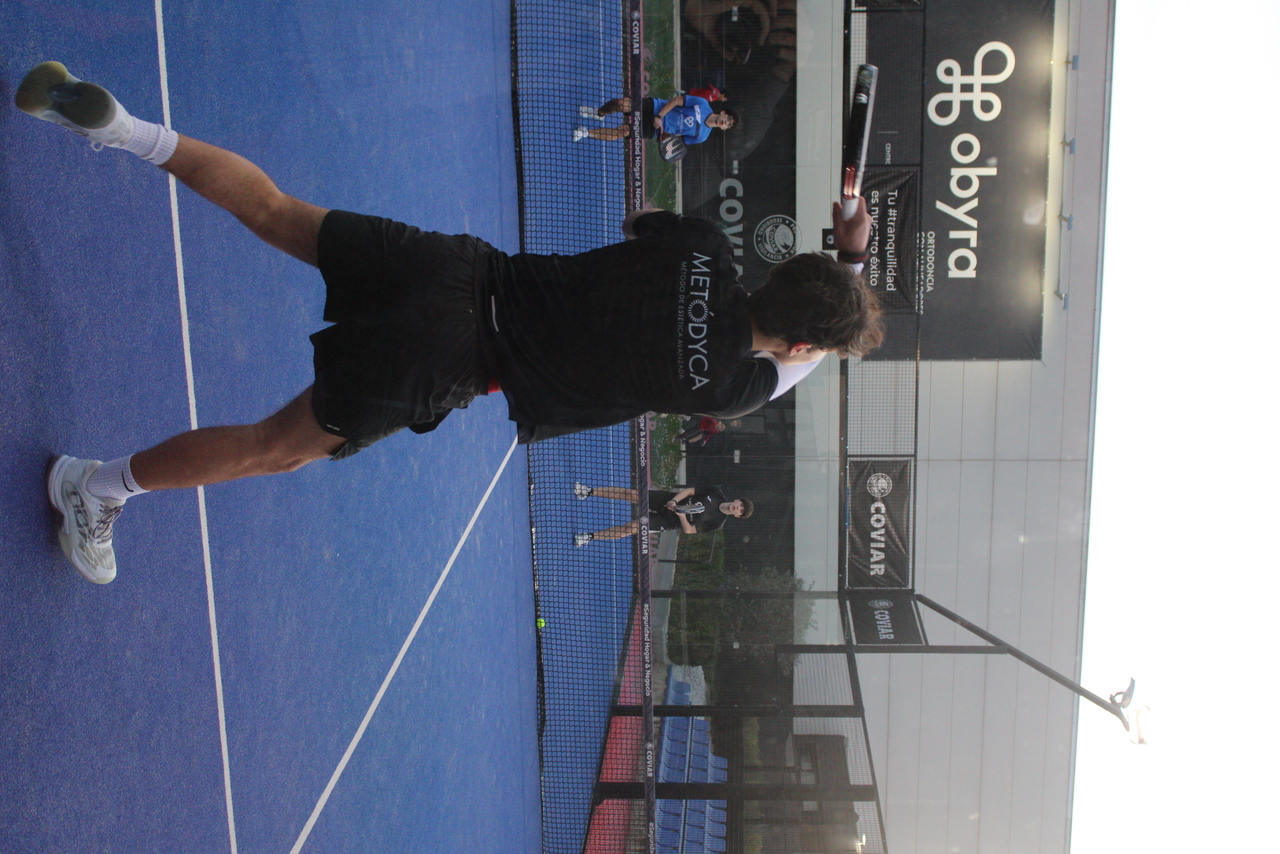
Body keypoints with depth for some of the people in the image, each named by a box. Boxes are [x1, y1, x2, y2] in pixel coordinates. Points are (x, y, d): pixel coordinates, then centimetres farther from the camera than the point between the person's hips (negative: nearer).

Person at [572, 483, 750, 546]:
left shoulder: (717, 523, -11)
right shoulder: (716, 493, -4)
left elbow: (689, 530, -12)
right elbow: (689, 490, -1)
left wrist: (681, 515, -29)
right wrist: (674, 500, -16)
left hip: (668, 521, -3)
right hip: (668, 499, 3)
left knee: (632, 527, -17)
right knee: (629, 493, -11)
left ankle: (591, 536, -6)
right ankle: (589, 491, 1)